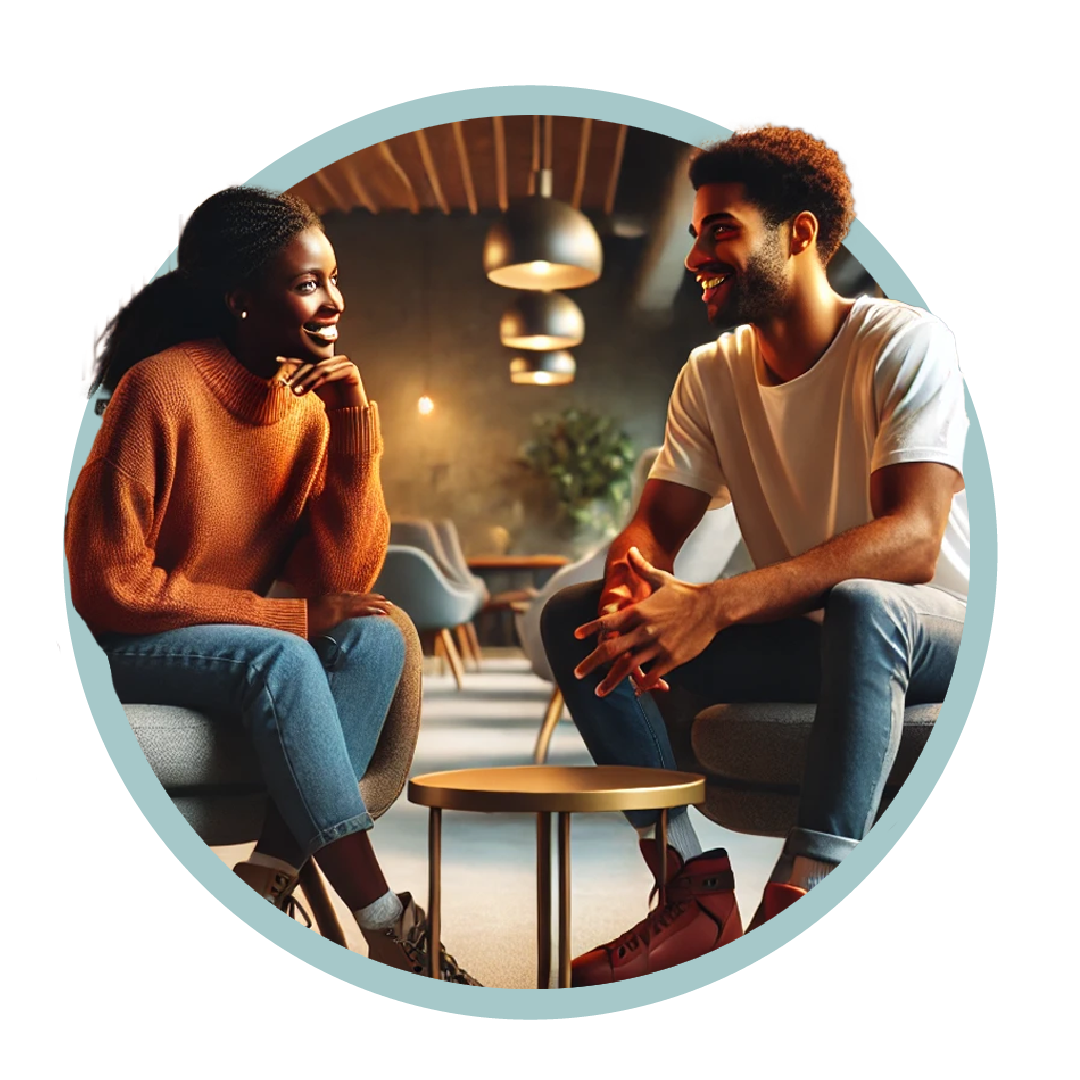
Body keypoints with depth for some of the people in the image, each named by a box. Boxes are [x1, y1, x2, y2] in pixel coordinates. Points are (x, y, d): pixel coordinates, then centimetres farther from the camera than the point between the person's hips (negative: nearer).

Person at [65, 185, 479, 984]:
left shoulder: (310, 402, -1)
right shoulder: (161, 389, -20)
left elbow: (342, 579, -5)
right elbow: (110, 584, -20)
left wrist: (353, 428, -16)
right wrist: (289, 614, -21)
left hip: (237, 637, 6)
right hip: (123, 643, -6)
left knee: (378, 634, -19)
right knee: (280, 660, -32)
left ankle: (273, 873, -24)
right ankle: (385, 923, -26)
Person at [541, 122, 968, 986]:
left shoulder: (904, 345, -15)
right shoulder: (711, 374, 5)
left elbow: (911, 540, -29)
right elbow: (654, 526, 0)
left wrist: (714, 605, -40)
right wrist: (631, 585, -27)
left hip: (937, 635, -5)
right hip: (801, 641, 6)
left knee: (859, 605, -41)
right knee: (575, 615, -12)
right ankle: (696, 889, -16)